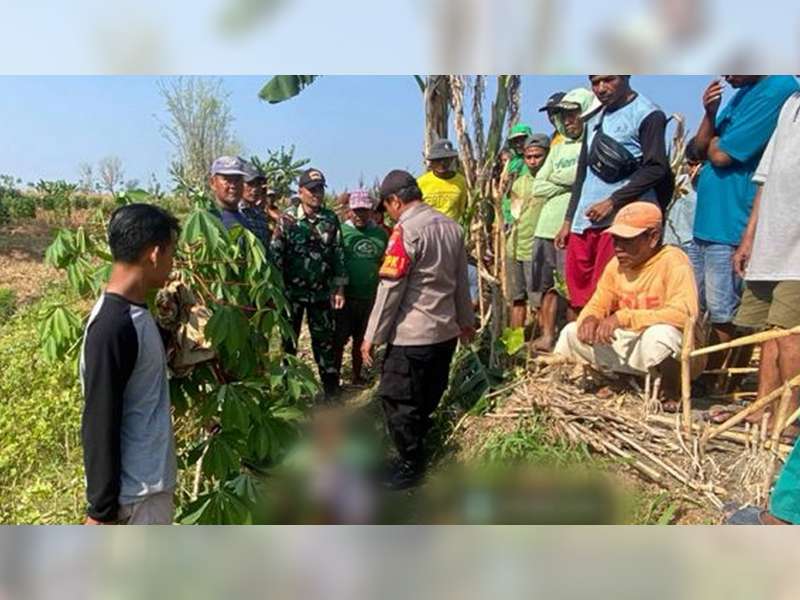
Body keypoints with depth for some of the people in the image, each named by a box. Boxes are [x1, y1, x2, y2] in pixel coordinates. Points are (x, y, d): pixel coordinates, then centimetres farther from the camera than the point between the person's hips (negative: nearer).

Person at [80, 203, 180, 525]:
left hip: (152, 476, 9)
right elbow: (99, 428, -22)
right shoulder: (112, 328, -26)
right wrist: (101, 510, -15)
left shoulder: (134, 313, 3)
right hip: (138, 489, -9)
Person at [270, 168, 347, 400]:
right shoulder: (287, 219, -6)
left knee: (324, 338, 9)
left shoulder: (331, 219, 2)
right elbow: (275, 254, -7)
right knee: (289, 338, 10)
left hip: (321, 292, 2)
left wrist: (339, 289, 2)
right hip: (292, 291, -2)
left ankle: (331, 386, 19)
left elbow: (338, 255, 4)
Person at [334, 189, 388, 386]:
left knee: (361, 340, 15)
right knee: (339, 339, 5)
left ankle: (357, 376, 30)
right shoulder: (341, 231, -5)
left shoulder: (381, 234, 3)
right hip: (346, 297, -3)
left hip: (370, 297, 3)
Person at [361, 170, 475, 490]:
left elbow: (390, 288, -17)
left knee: (398, 402, 5)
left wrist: (371, 336, -11)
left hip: (412, 334, -8)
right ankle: (416, 449, 32)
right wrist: (466, 320, 25)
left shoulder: (406, 230, -16)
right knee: (427, 399, 18)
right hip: (446, 330, 8)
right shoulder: (451, 226, 7)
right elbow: (461, 280, 14)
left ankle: (411, 465, 15)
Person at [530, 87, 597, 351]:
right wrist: (570, 184, -1)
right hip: (546, 228, 7)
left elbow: (584, 175, -18)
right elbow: (538, 188, 12)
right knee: (547, 285, 11)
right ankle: (547, 336, 20)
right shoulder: (558, 149, 19)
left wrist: (557, 178, 1)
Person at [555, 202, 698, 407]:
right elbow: (596, 305, 9)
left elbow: (684, 313, -33)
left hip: (677, 351, -6)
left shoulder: (673, 261, -19)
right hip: (631, 345, 6)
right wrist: (589, 319, -17)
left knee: (660, 334, -39)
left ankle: (673, 397, -13)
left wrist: (624, 317, -33)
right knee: (571, 333, 2)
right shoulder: (616, 265, 0)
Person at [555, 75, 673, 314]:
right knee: (579, 300, 5)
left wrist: (613, 201, -14)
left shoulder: (648, 114, -1)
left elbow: (656, 168, -10)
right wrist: (569, 220, 19)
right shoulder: (595, 120, 21)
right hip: (584, 222, 7)